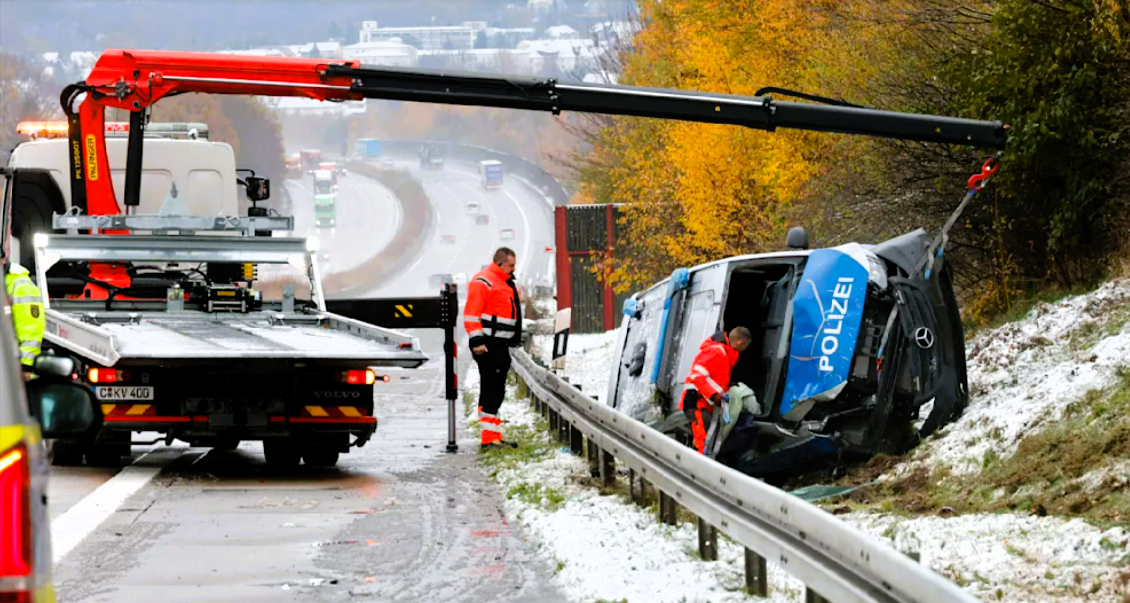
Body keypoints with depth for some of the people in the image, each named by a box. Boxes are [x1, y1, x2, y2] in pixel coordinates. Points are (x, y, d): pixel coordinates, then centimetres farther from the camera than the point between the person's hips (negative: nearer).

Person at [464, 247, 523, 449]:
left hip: (502, 345, 10)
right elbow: (471, 314, -17)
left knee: (496, 392, 13)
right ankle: (489, 438, -13)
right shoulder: (483, 282, -11)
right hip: (488, 345, -10)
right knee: (491, 389, -12)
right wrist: (477, 341, -22)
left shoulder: (507, 283, 21)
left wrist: (514, 341, 28)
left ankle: (495, 437, 18)